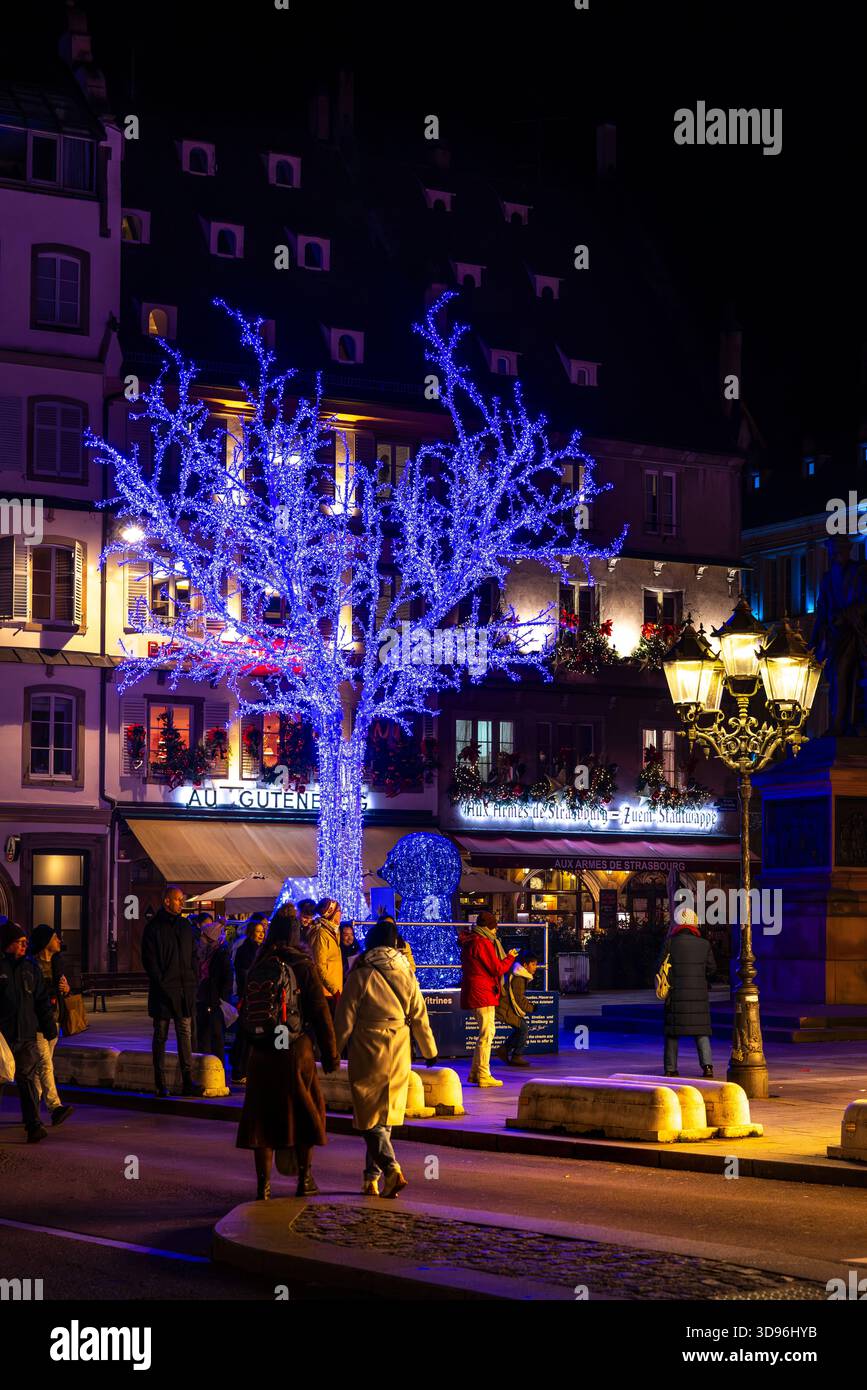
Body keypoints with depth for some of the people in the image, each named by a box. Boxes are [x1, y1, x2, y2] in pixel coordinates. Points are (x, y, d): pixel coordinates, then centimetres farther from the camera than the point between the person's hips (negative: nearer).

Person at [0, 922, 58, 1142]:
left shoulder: (31, 968, 12)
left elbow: (42, 1000, 17)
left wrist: (50, 1028, 14)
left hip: (27, 1035, 3)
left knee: (27, 1078, -4)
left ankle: (33, 1124, -10)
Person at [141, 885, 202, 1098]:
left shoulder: (185, 926, 14)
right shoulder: (154, 927, -3)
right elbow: (149, 960, -6)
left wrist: (192, 980, 7)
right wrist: (160, 983, -13)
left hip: (185, 989, 5)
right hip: (163, 990, -5)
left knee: (185, 1033, 1)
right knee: (161, 1035, 2)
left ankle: (188, 1081, 0)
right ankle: (160, 1083, 6)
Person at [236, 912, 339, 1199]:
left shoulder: (256, 968, 7)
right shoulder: (303, 965, -6)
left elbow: (246, 1013, 12)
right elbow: (320, 1013, -7)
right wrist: (330, 1054, -2)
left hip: (261, 1053, 3)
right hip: (297, 1050, -3)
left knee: (262, 1113, 8)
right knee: (305, 1112, 11)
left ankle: (263, 1183, 7)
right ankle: (304, 1179, 15)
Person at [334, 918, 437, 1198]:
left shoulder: (361, 975, -9)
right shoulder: (406, 975, 3)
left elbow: (345, 1019, -7)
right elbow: (419, 1016, 7)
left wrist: (334, 1050, 4)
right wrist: (429, 1050, 18)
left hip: (367, 1052, -4)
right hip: (399, 1054, 4)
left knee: (369, 1115, 0)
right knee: (384, 1116, 13)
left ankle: (392, 1170, -18)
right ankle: (371, 1178, 17)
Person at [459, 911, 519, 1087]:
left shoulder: (469, 942, 17)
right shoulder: (482, 943, -14)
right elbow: (497, 968, -14)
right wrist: (510, 958, 2)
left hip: (473, 992, 10)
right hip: (483, 993, -10)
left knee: (485, 1032, 15)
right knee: (487, 1032, -7)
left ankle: (475, 1073, 17)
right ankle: (484, 1075, -7)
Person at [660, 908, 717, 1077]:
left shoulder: (670, 943, -8)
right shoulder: (704, 944, -2)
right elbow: (711, 969, 6)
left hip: (676, 994, -1)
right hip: (699, 994, 1)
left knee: (672, 1032, 8)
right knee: (701, 1031, 8)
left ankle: (670, 1068, 8)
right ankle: (707, 1065, -5)